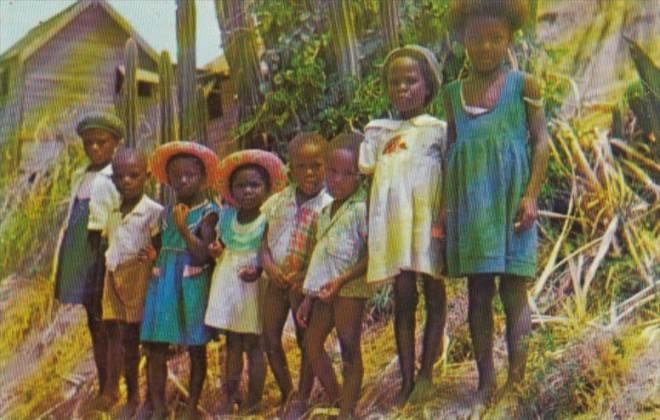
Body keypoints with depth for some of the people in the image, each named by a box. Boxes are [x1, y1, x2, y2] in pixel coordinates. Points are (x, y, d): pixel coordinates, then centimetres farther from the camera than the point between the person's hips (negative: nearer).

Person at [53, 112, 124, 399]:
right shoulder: (79, 177, 16)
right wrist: (61, 261, 17)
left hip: (103, 255, -7)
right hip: (81, 257, 7)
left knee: (104, 324, -4)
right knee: (93, 324, 12)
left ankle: (110, 389, 3)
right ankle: (102, 386, 20)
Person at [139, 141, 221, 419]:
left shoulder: (208, 213, -6)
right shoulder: (167, 212, 10)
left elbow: (203, 254, -15)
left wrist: (184, 228, -26)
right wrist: (152, 253, 0)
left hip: (193, 286, -5)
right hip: (163, 284, 5)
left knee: (196, 349, 7)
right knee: (155, 349, 4)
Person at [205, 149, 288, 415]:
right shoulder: (226, 216, 4)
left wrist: (259, 270, -25)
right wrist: (216, 251, -8)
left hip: (254, 284, -4)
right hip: (227, 281, 4)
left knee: (253, 344, 3)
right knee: (232, 343, 11)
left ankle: (253, 402, 11)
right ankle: (229, 397, 19)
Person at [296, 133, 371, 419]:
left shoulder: (361, 208, -9)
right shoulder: (326, 210, 17)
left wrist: (342, 279, -24)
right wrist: (309, 298, 20)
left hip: (350, 288, -9)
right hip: (323, 289, 9)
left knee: (349, 348, -5)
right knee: (312, 343, 13)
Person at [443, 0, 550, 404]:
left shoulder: (523, 84, 3)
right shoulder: (454, 93, 13)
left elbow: (541, 140, -1)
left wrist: (531, 195, -10)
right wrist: (445, 206, 10)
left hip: (510, 197, -3)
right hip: (471, 201, 4)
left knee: (513, 286, -4)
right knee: (478, 290, 5)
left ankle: (517, 370, -1)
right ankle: (486, 378, 10)